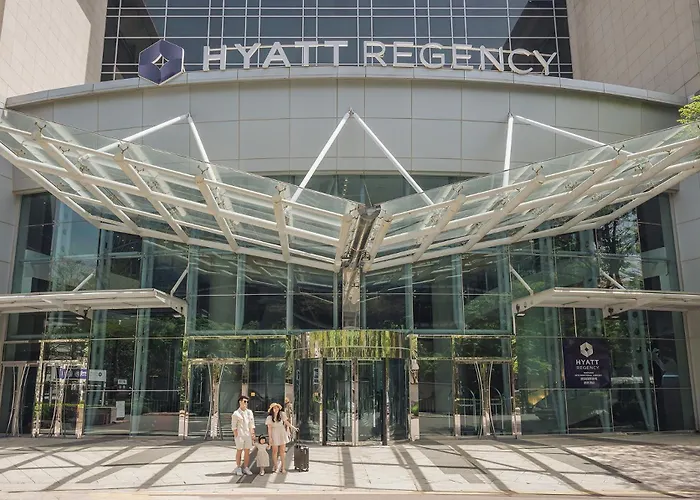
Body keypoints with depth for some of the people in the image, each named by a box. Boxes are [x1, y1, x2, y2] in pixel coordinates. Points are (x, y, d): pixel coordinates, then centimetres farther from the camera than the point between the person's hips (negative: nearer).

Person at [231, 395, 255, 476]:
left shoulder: (249, 412, 11)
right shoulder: (236, 413, -4)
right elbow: (234, 426, -5)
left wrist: (253, 434, 8)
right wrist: (236, 436, -11)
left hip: (248, 435, 4)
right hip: (239, 435, -4)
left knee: (247, 451, 5)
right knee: (239, 451, 1)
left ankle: (246, 468, 13)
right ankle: (238, 468, 10)